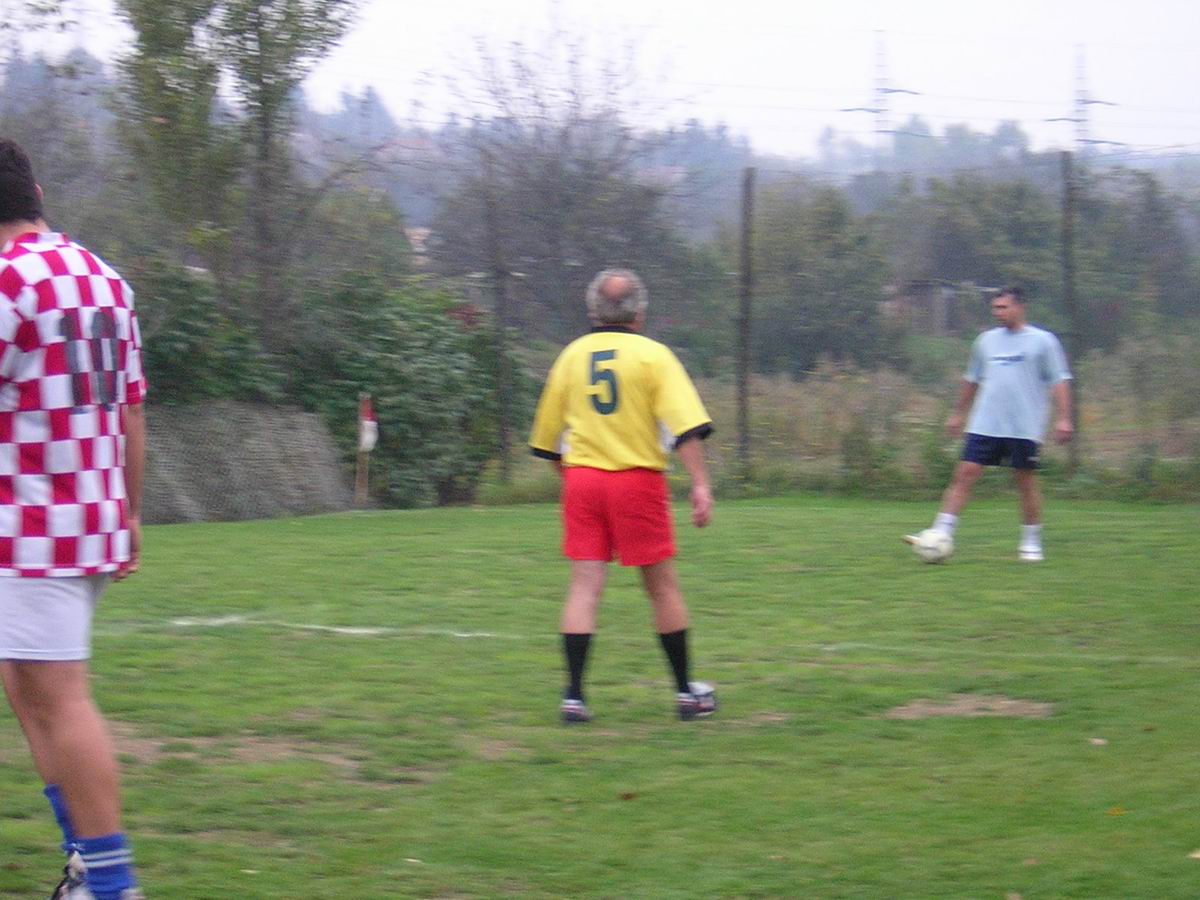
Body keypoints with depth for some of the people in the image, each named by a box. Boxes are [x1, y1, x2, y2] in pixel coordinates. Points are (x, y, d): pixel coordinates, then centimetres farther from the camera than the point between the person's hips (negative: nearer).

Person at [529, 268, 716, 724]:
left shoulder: (572, 355, 9)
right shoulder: (652, 354, -1)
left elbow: (547, 436, 16)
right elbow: (686, 424, -12)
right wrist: (700, 483, -14)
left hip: (581, 478, 3)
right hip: (638, 480, -3)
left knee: (584, 587, 1)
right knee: (663, 587, 7)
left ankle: (573, 695, -7)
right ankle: (686, 692, 14)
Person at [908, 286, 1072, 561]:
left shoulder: (1042, 341, 0)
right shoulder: (987, 340, 13)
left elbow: (1059, 381, -2)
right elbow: (972, 380, 23)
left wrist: (1063, 419, -10)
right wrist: (958, 414, 26)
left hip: (1025, 429, -3)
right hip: (984, 425, 4)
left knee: (1026, 482, 2)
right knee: (964, 474, -6)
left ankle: (1031, 543, 16)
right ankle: (941, 534, -9)